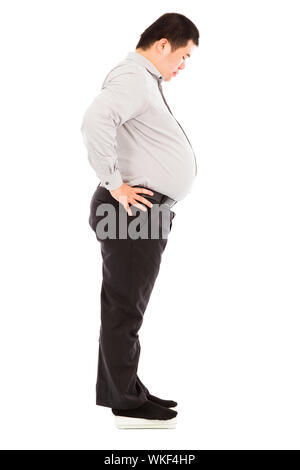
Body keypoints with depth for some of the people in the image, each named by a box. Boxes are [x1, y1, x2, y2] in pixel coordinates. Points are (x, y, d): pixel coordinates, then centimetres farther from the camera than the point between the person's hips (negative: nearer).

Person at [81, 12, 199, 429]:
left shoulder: (146, 81, 21)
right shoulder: (133, 77, -13)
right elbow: (95, 121, -31)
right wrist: (115, 184, -25)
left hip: (147, 211, 10)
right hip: (134, 210, -10)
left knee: (127, 307, 15)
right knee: (124, 308, -3)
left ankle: (126, 390, 25)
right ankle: (128, 406, 4)